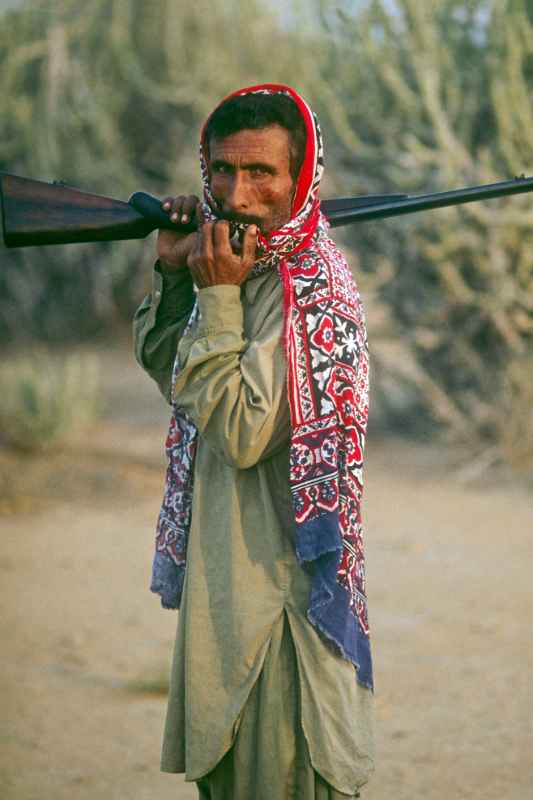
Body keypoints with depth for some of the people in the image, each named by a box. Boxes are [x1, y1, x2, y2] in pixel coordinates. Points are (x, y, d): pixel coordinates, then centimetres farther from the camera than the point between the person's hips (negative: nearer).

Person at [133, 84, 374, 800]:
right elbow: (164, 368, 17)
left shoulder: (310, 288, -20)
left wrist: (217, 299, -21)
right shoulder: (243, 264, 6)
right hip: (223, 564, 9)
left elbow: (243, 434, -24)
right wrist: (174, 272, 2)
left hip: (277, 574, -9)